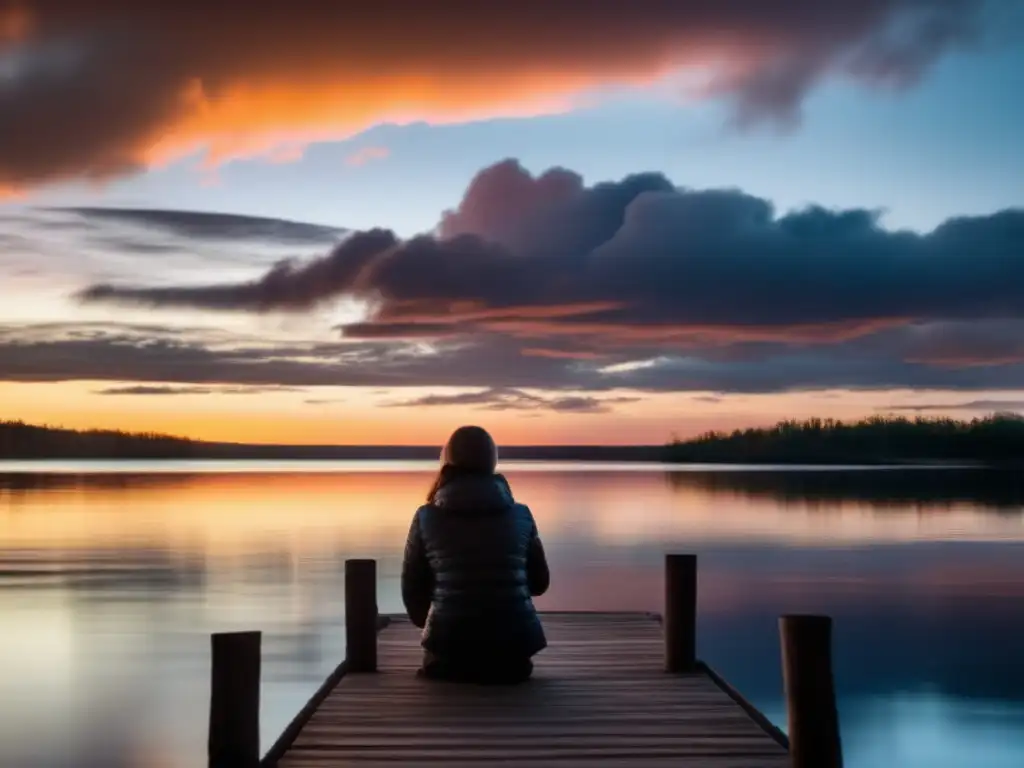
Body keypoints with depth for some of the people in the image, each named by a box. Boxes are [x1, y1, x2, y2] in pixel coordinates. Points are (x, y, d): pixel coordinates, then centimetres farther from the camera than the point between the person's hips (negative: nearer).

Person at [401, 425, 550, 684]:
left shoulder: (427, 516, -2)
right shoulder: (521, 514, 1)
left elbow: (413, 587, 6)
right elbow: (539, 583, 12)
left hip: (448, 650, 0)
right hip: (512, 650, 1)